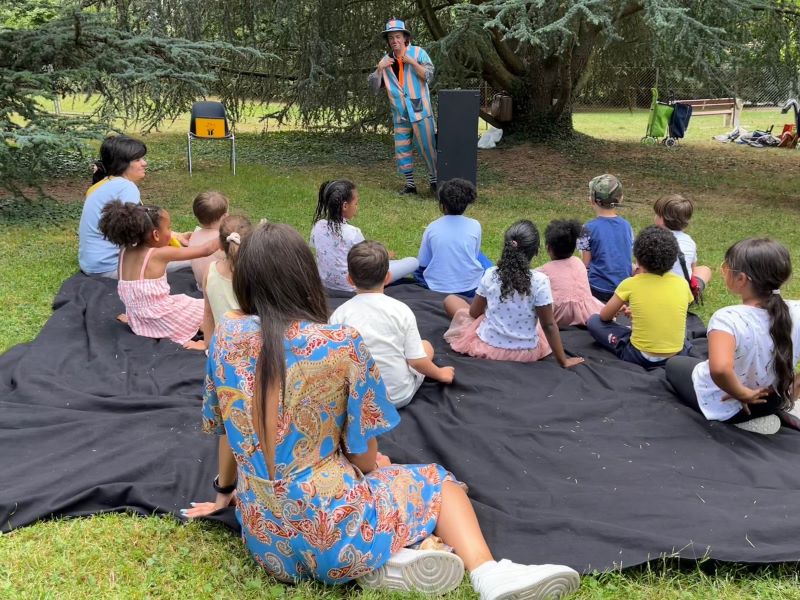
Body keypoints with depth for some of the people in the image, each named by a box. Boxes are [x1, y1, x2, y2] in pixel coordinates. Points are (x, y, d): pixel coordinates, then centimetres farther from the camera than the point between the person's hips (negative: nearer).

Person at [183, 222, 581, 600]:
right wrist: (376, 466, 19)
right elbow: (364, 457, -5)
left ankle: (382, 566, 3)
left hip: (264, 538, 5)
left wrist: (226, 492, 28)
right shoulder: (343, 346, -15)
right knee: (438, 482, 20)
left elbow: (224, 429, 10)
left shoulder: (227, 336, -3)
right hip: (329, 530, -5)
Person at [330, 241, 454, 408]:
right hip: (399, 397, -3)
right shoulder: (401, 310, -12)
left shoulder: (339, 314, -10)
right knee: (426, 345, 21)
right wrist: (440, 374, 9)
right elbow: (417, 360, -10)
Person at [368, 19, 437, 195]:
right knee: (401, 150, 6)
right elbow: (374, 87, 3)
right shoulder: (386, 60, 7)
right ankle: (410, 184, 17)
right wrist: (379, 69, -12)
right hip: (400, 114, 4)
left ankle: (435, 181, 12)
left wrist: (413, 63, -21)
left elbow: (429, 76, -12)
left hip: (420, 110, -4)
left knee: (428, 147, -2)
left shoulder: (418, 52, -3)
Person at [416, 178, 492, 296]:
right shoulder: (475, 226, -8)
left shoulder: (431, 228, -8)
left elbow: (423, 264, -1)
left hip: (437, 288, 0)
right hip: (470, 288, 0)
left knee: (417, 268, 31)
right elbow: (474, 255, 6)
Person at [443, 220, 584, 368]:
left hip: (488, 347, -1)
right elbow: (549, 325, -15)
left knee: (450, 300, 16)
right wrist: (563, 360, -5)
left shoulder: (490, 275, -14)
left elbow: (474, 312, -2)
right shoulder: (540, 281, -20)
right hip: (526, 353, 1)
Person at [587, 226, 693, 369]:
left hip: (640, 356, -5)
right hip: (677, 355, 5)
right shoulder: (682, 283, -3)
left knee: (593, 321, 10)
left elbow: (605, 316, 3)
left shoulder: (630, 284, -10)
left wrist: (617, 309, 27)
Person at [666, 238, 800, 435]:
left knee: (674, 364, 24)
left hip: (724, 405, -5)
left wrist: (742, 394, -31)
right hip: (774, 401, 5)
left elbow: (720, 368, -52)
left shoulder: (728, 319, -35)